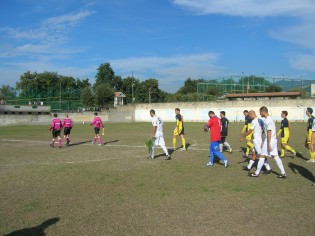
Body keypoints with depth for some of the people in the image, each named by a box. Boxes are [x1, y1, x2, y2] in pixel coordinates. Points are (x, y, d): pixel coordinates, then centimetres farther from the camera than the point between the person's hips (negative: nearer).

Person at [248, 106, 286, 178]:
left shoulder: (267, 120, -17)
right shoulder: (270, 118, 14)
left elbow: (269, 132, -21)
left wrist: (268, 144, -21)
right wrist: (264, 141, 24)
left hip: (270, 140, -9)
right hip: (274, 140, 9)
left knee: (262, 156, 0)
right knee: (275, 156, 10)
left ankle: (257, 173, 8)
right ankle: (283, 173, 10)